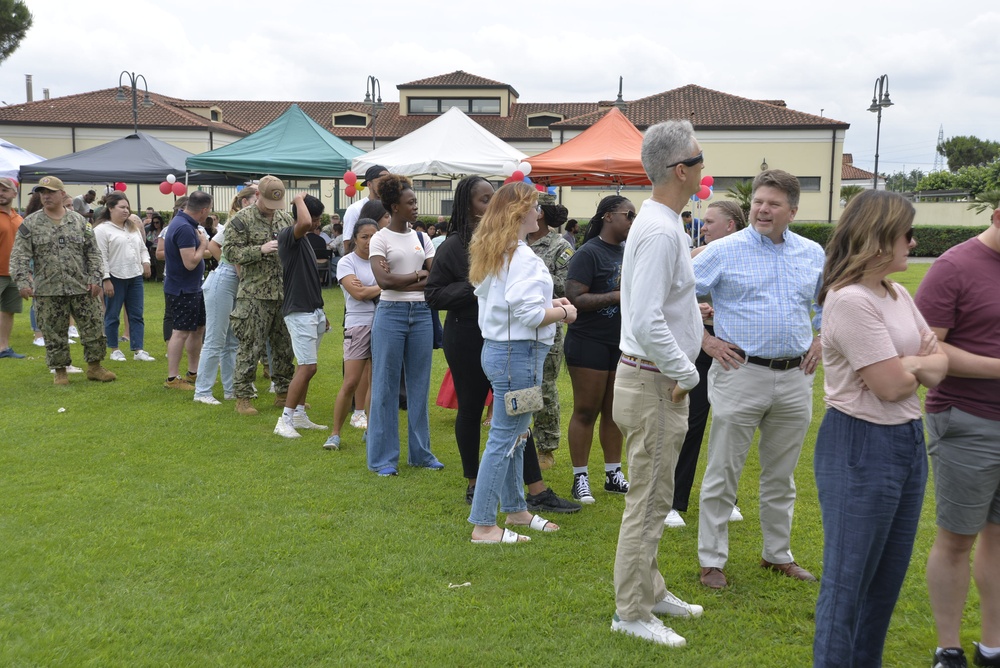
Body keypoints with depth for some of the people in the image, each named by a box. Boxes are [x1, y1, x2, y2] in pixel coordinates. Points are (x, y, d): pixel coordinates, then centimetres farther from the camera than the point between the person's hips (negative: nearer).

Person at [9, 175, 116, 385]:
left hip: (82, 288, 1)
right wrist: (22, 281, -16)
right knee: (54, 334, 6)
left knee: (93, 328, 4)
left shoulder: (79, 221, 6)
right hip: (48, 291, -1)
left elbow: (93, 253, 7)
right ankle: (60, 371, 20)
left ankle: (94, 367, 19)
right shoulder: (30, 224, 1)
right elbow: (19, 256, -4)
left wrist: (95, 278, -3)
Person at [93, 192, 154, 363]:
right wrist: (106, 280, -16)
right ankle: (114, 350, 16)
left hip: (135, 277, 6)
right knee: (112, 316, 5)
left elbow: (142, 248, 21)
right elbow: (101, 257, -12)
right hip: (115, 278, -6)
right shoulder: (102, 230, -8)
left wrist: (145, 262, 1)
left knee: (136, 315, 4)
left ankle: (138, 351, 7)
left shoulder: (134, 227, 14)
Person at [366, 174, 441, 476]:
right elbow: (383, 280, -16)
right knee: (385, 387, 1)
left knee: (419, 385, 10)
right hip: (391, 314, -4)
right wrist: (419, 275, -7)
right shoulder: (381, 238, -3)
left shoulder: (422, 238, 10)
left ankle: (420, 452, 21)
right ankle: (383, 458, 10)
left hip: (421, 314, 5)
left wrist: (399, 280, -11)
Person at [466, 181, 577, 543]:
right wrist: (564, 312, -6)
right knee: (504, 438, -3)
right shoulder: (521, 255, -17)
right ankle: (483, 525, 4)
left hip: (498, 347, 10)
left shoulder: (491, 251, 13)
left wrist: (548, 303, 12)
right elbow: (529, 314, -23)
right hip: (518, 353, -10)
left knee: (513, 435, 19)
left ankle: (515, 509, 32)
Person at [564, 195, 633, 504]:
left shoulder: (627, 252, 10)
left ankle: (613, 474, 23)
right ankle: (580, 479, 10)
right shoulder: (588, 253, -11)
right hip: (589, 342, -7)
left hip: (622, 342, 7)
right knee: (586, 412, 1)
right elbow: (574, 299, -20)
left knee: (614, 410, 13)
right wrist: (616, 296, -23)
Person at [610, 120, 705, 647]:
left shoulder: (657, 222, 11)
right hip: (655, 383, -10)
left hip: (654, 378, 10)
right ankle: (631, 613, 14)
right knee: (648, 501, 1)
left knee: (653, 497, 20)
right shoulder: (662, 232, -21)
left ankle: (649, 590, 35)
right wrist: (685, 373, -18)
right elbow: (647, 321, -28)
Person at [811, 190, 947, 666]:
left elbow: (939, 363, 10)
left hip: (908, 439, 9)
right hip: (860, 446, -9)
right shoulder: (850, 300, -20)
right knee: (848, 579, 2)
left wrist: (910, 364, -12)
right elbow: (890, 385, -21)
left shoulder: (898, 295, 9)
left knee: (888, 577, 19)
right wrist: (920, 366, 1)